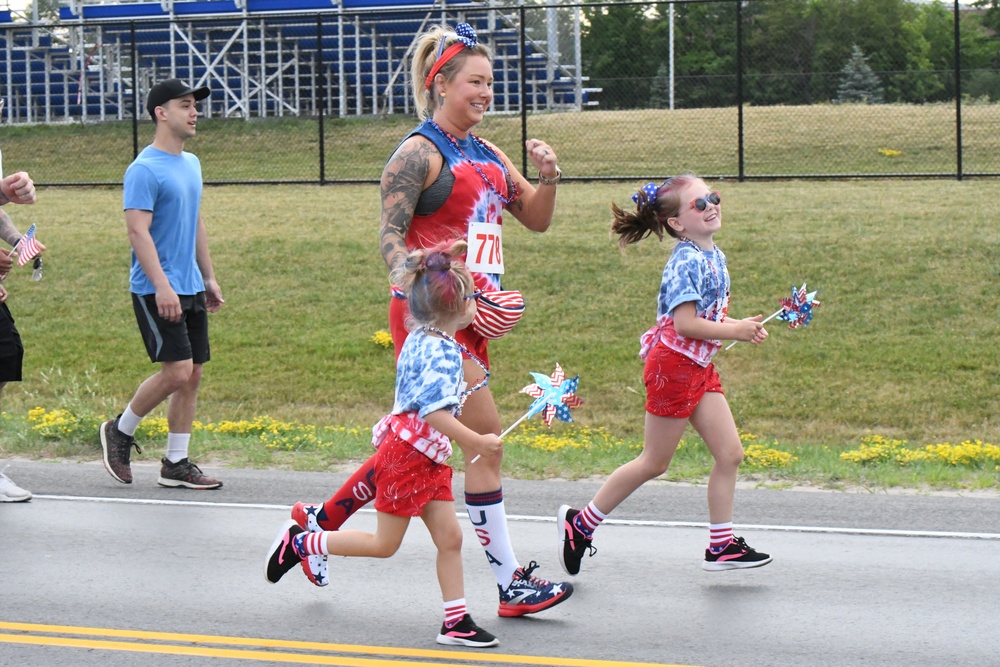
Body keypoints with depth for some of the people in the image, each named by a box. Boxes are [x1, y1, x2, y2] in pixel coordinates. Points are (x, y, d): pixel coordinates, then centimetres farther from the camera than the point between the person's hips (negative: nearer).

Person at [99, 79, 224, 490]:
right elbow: (138, 230, -19)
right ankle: (120, 431, 9)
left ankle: (176, 464, 13)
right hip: (156, 292, -8)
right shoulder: (145, 170, -13)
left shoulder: (191, 164, 14)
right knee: (177, 371, -13)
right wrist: (161, 286, -25)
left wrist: (209, 277, 21)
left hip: (190, 290, 8)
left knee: (193, 374, 6)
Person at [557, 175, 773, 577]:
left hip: (699, 368, 9)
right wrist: (735, 331, -17)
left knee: (730, 454, 6)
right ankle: (580, 524, 14)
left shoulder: (713, 256, 10)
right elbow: (685, 323, -24)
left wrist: (742, 327, 5)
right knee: (654, 463, 1)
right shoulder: (687, 262, -19)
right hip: (673, 366, -9)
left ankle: (721, 546, 14)